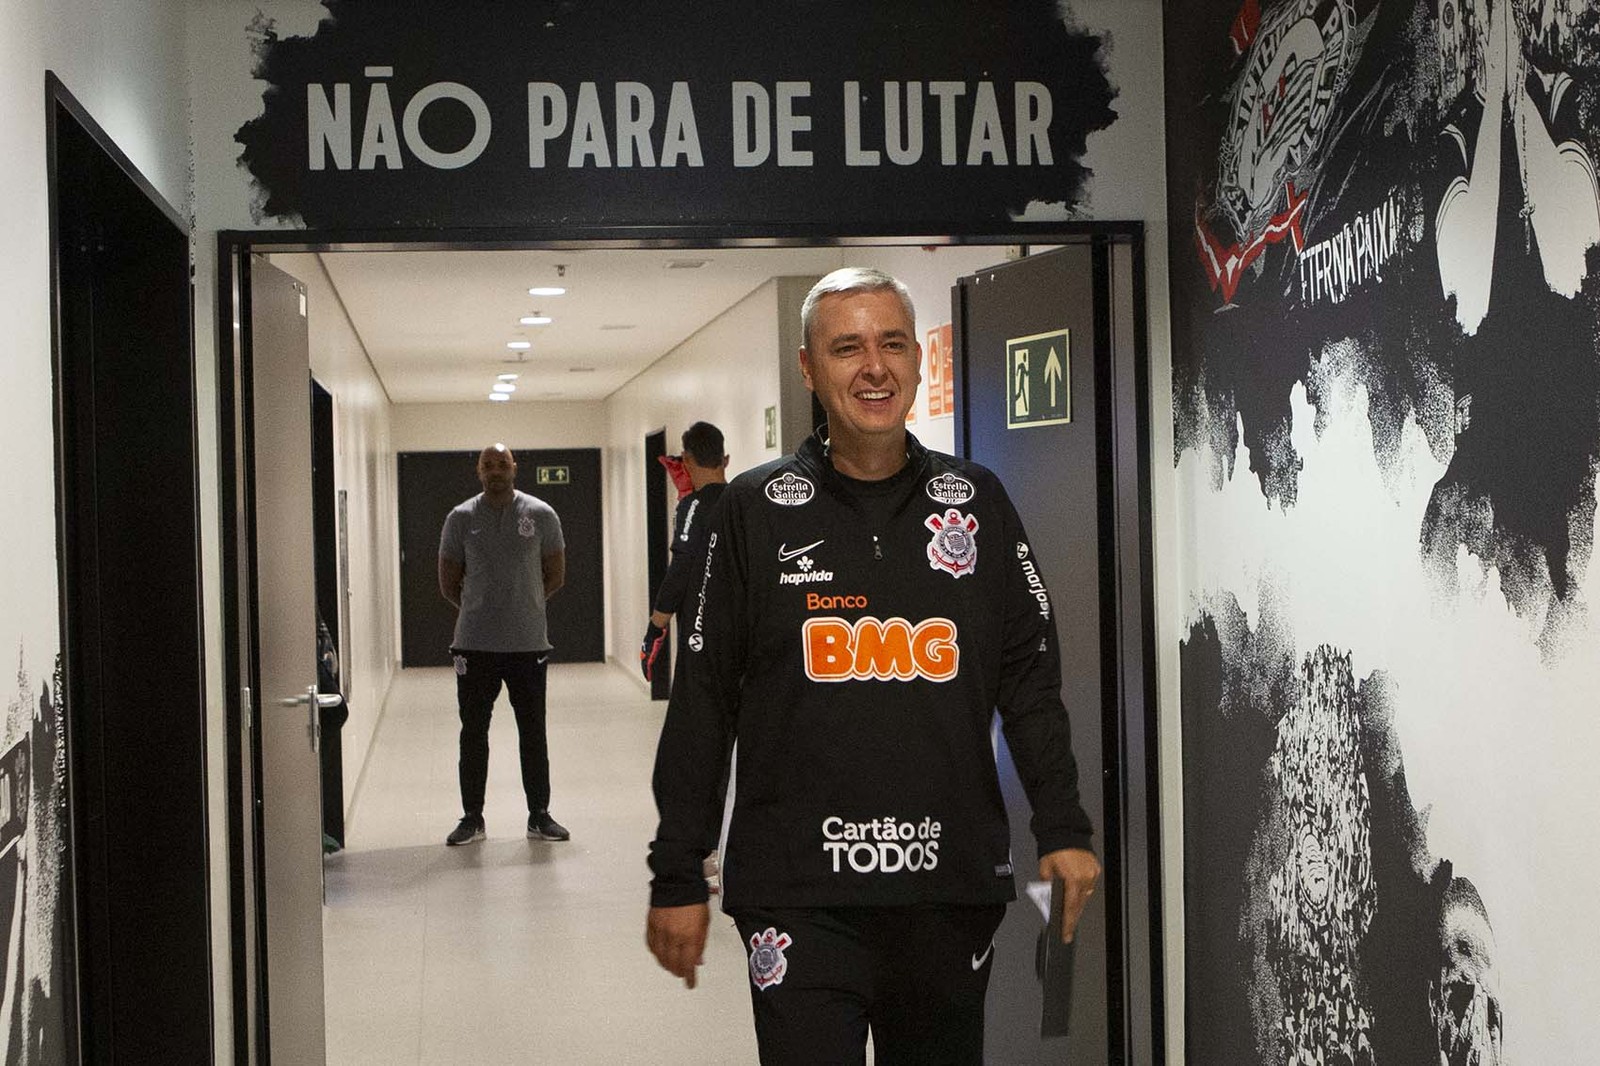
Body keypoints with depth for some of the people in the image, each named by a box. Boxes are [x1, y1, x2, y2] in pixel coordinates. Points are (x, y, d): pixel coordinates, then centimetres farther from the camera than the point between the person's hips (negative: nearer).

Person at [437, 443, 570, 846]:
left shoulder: (540, 515, 1)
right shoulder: (461, 518, 1)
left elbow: (555, 576, 9)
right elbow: (448, 582, 10)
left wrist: (523, 603, 11)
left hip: (528, 644, 0)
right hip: (475, 645, 0)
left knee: (533, 733, 7)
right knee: (473, 733, 5)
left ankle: (539, 815, 16)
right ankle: (472, 818, 14)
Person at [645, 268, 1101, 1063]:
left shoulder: (976, 501, 8)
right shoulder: (757, 508, 2)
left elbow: (1029, 677, 11)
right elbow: (704, 698, 3)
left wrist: (1063, 829, 2)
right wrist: (677, 877, 1)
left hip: (953, 886, 2)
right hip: (801, 897, -2)